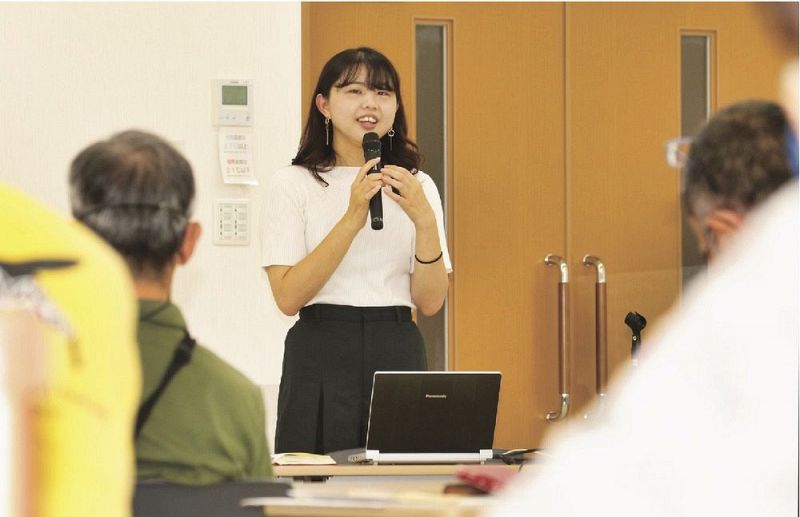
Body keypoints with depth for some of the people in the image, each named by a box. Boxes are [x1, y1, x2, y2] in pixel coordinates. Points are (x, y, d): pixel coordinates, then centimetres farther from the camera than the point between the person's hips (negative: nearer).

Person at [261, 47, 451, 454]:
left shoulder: (417, 186, 10)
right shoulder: (293, 184, 0)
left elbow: (430, 302, 2)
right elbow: (288, 297, -11)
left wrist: (424, 220, -13)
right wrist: (352, 218, -18)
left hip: (400, 356, 3)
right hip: (323, 355, -3)